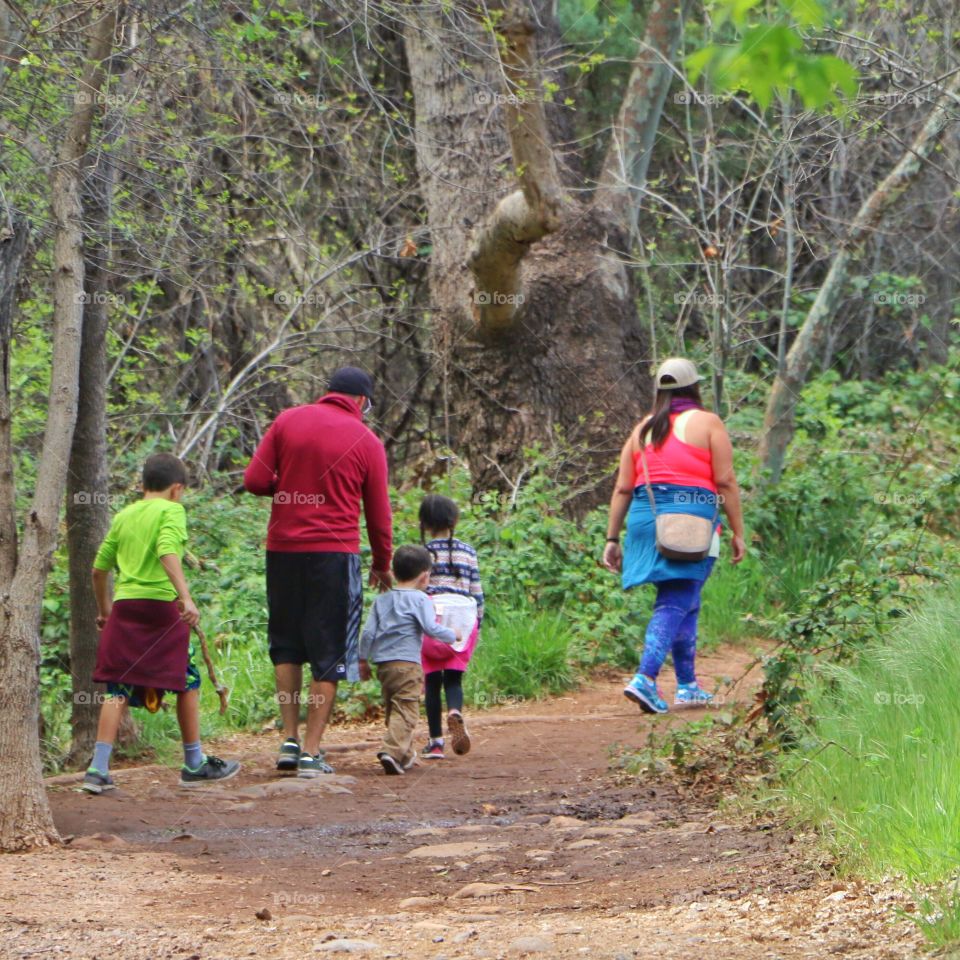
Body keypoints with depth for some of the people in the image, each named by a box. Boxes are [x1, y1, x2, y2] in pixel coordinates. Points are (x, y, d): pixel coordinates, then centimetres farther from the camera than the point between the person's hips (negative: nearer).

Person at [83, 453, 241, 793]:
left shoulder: (123, 516, 16)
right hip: (160, 603, -5)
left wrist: (104, 610, 31)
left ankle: (98, 768, -7)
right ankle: (194, 764, 17)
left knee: (118, 688, 3)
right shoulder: (171, 511, -1)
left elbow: (99, 568, 17)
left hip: (124, 604, 5)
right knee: (187, 682, 10)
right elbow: (167, 553, -19)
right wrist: (186, 597, -26)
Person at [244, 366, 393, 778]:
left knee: (286, 645, 17)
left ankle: (289, 739, 11)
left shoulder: (287, 421, 3)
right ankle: (311, 751, 1)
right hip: (334, 552, -2)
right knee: (329, 652, 4)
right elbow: (378, 513, 5)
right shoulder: (366, 442, 1)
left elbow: (254, 480, -2)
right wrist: (382, 566, 19)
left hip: (283, 547, 2)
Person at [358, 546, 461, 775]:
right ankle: (392, 751, -27)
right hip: (407, 663, -7)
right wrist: (453, 635, 5)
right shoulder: (420, 599, -3)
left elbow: (368, 632, 11)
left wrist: (363, 659, 18)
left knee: (392, 709, 17)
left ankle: (406, 754, 26)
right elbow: (431, 628, -11)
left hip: (382, 664, 7)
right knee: (405, 711, -10)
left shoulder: (382, 600, 14)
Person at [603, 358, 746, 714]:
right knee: (674, 603, -8)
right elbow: (725, 481, -3)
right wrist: (738, 532, 1)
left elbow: (623, 488, 13)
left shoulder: (643, 428, 16)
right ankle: (645, 678, -24)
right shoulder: (707, 423, 3)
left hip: (645, 516, 5)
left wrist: (612, 539, 15)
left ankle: (688, 686, 22)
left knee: (686, 602, 18)